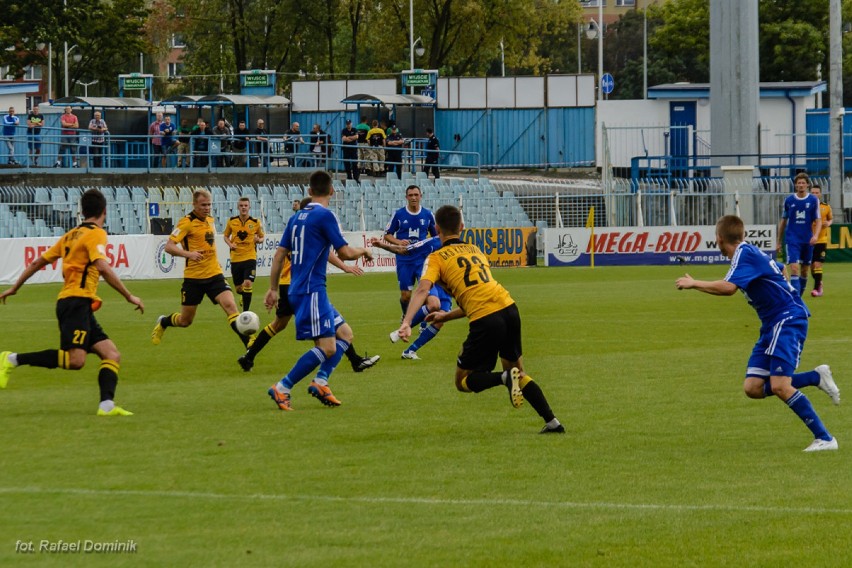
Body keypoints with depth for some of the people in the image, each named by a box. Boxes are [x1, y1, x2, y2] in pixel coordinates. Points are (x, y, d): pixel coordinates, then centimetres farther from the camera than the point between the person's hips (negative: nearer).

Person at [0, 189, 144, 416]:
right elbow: (103, 268, -19)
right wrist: (129, 297, -15)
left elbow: (37, 262, 23)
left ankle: (107, 405, -15)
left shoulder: (71, 235, 20)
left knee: (112, 355, 1)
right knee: (75, 360, -21)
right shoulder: (96, 234, -4)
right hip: (77, 301, -9)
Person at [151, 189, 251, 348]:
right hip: (194, 277, -4)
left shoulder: (210, 221, 9)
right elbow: (169, 246, -18)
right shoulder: (187, 222, -12)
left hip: (214, 274, 4)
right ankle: (163, 323, 41)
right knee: (185, 321, 8)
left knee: (230, 305, -18)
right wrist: (188, 254, -32)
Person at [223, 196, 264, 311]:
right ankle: (245, 297, 46)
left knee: (247, 284, -19)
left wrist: (259, 239, -13)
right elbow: (226, 236, 15)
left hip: (250, 257, -2)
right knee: (238, 288, 9)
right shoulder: (232, 221, 2)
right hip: (235, 258, 2)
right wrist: (230, 244, -6)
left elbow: (261, 237, 10)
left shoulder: (255, 222, -1)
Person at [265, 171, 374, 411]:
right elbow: (345, 253, -13)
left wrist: (273, 288, 21)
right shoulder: (325, 216, -10)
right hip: (311, 291, -9)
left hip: (298, 290, 9)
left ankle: (320, 382, 3)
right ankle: (282, 389, -12)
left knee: (345, 333, 14)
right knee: (327, 348, -11)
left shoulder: (297, 217, 13)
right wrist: (364, 251, 8)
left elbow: (280, 254, 15)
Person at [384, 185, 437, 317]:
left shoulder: (428, 215, 3)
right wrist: (398, 242, -15)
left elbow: (436, 235, 15)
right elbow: (387, 235, 4)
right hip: (404, 260, 0)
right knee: (405, 295, 3)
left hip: (423, 259, 0)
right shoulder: (398, 214, -1)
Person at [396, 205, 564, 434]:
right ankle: (552, 422, 12)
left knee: (463, 382, 11)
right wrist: (447, 316, 38)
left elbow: (423, 289, -12)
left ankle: (505, 378, -16)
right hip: (509, 307, 6)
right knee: (518, 372, 24)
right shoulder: (476, 251, 25)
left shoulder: (436, 258, 7)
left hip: (485, 320, -6)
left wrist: (406, 323, -22)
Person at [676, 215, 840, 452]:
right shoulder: (747, 253, 16)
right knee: (753, 388, 1)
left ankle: (824, 438, -18)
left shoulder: (745, 253, -14)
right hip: (772, 324, 10)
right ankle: (816, 377, 8)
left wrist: (693, 284, -15)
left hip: (788, 319, -10)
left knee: (779, 386, -21)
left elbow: (728, 287, -27)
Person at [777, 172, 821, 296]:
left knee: (804, 271, 10)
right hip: (792, 240, -2)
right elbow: (783, 221, 11)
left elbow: (818, 220, 1)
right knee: (794, 269, -16)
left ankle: (799, 296, 25)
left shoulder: (813, 200, 2)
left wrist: (816, 235, -18)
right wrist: (779, 241, 13)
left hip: (807, 240, 2)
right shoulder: (789, 200, 3)